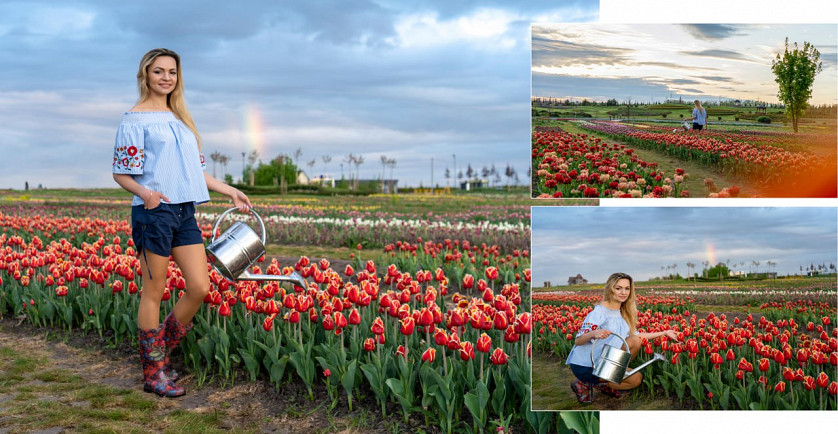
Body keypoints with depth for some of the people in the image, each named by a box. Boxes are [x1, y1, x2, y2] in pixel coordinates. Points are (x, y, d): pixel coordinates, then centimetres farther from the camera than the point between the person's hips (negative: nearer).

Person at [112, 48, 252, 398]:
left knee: (200, 288, 1)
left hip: (185, 212, 7)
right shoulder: (135, 119, -2)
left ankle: (160, 350, 20)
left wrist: (231, 192, 20)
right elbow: (121, 173, -4)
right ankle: (154, 373, 11)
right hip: (153, 212, -7)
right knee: (153, 293, 0)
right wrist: (144, 192, -24)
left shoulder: (180, 119, 19)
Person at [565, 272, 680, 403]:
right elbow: (577, 341, -22)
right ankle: (586, 384, -4)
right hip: (584, 366, -8)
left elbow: (637, 336, 17)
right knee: (635, 379, -12)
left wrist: (664, 333, 17)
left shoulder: (623, 314, 7)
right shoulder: (600, 312, -18)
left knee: (635, 341, -3)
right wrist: (594, 334, -43)